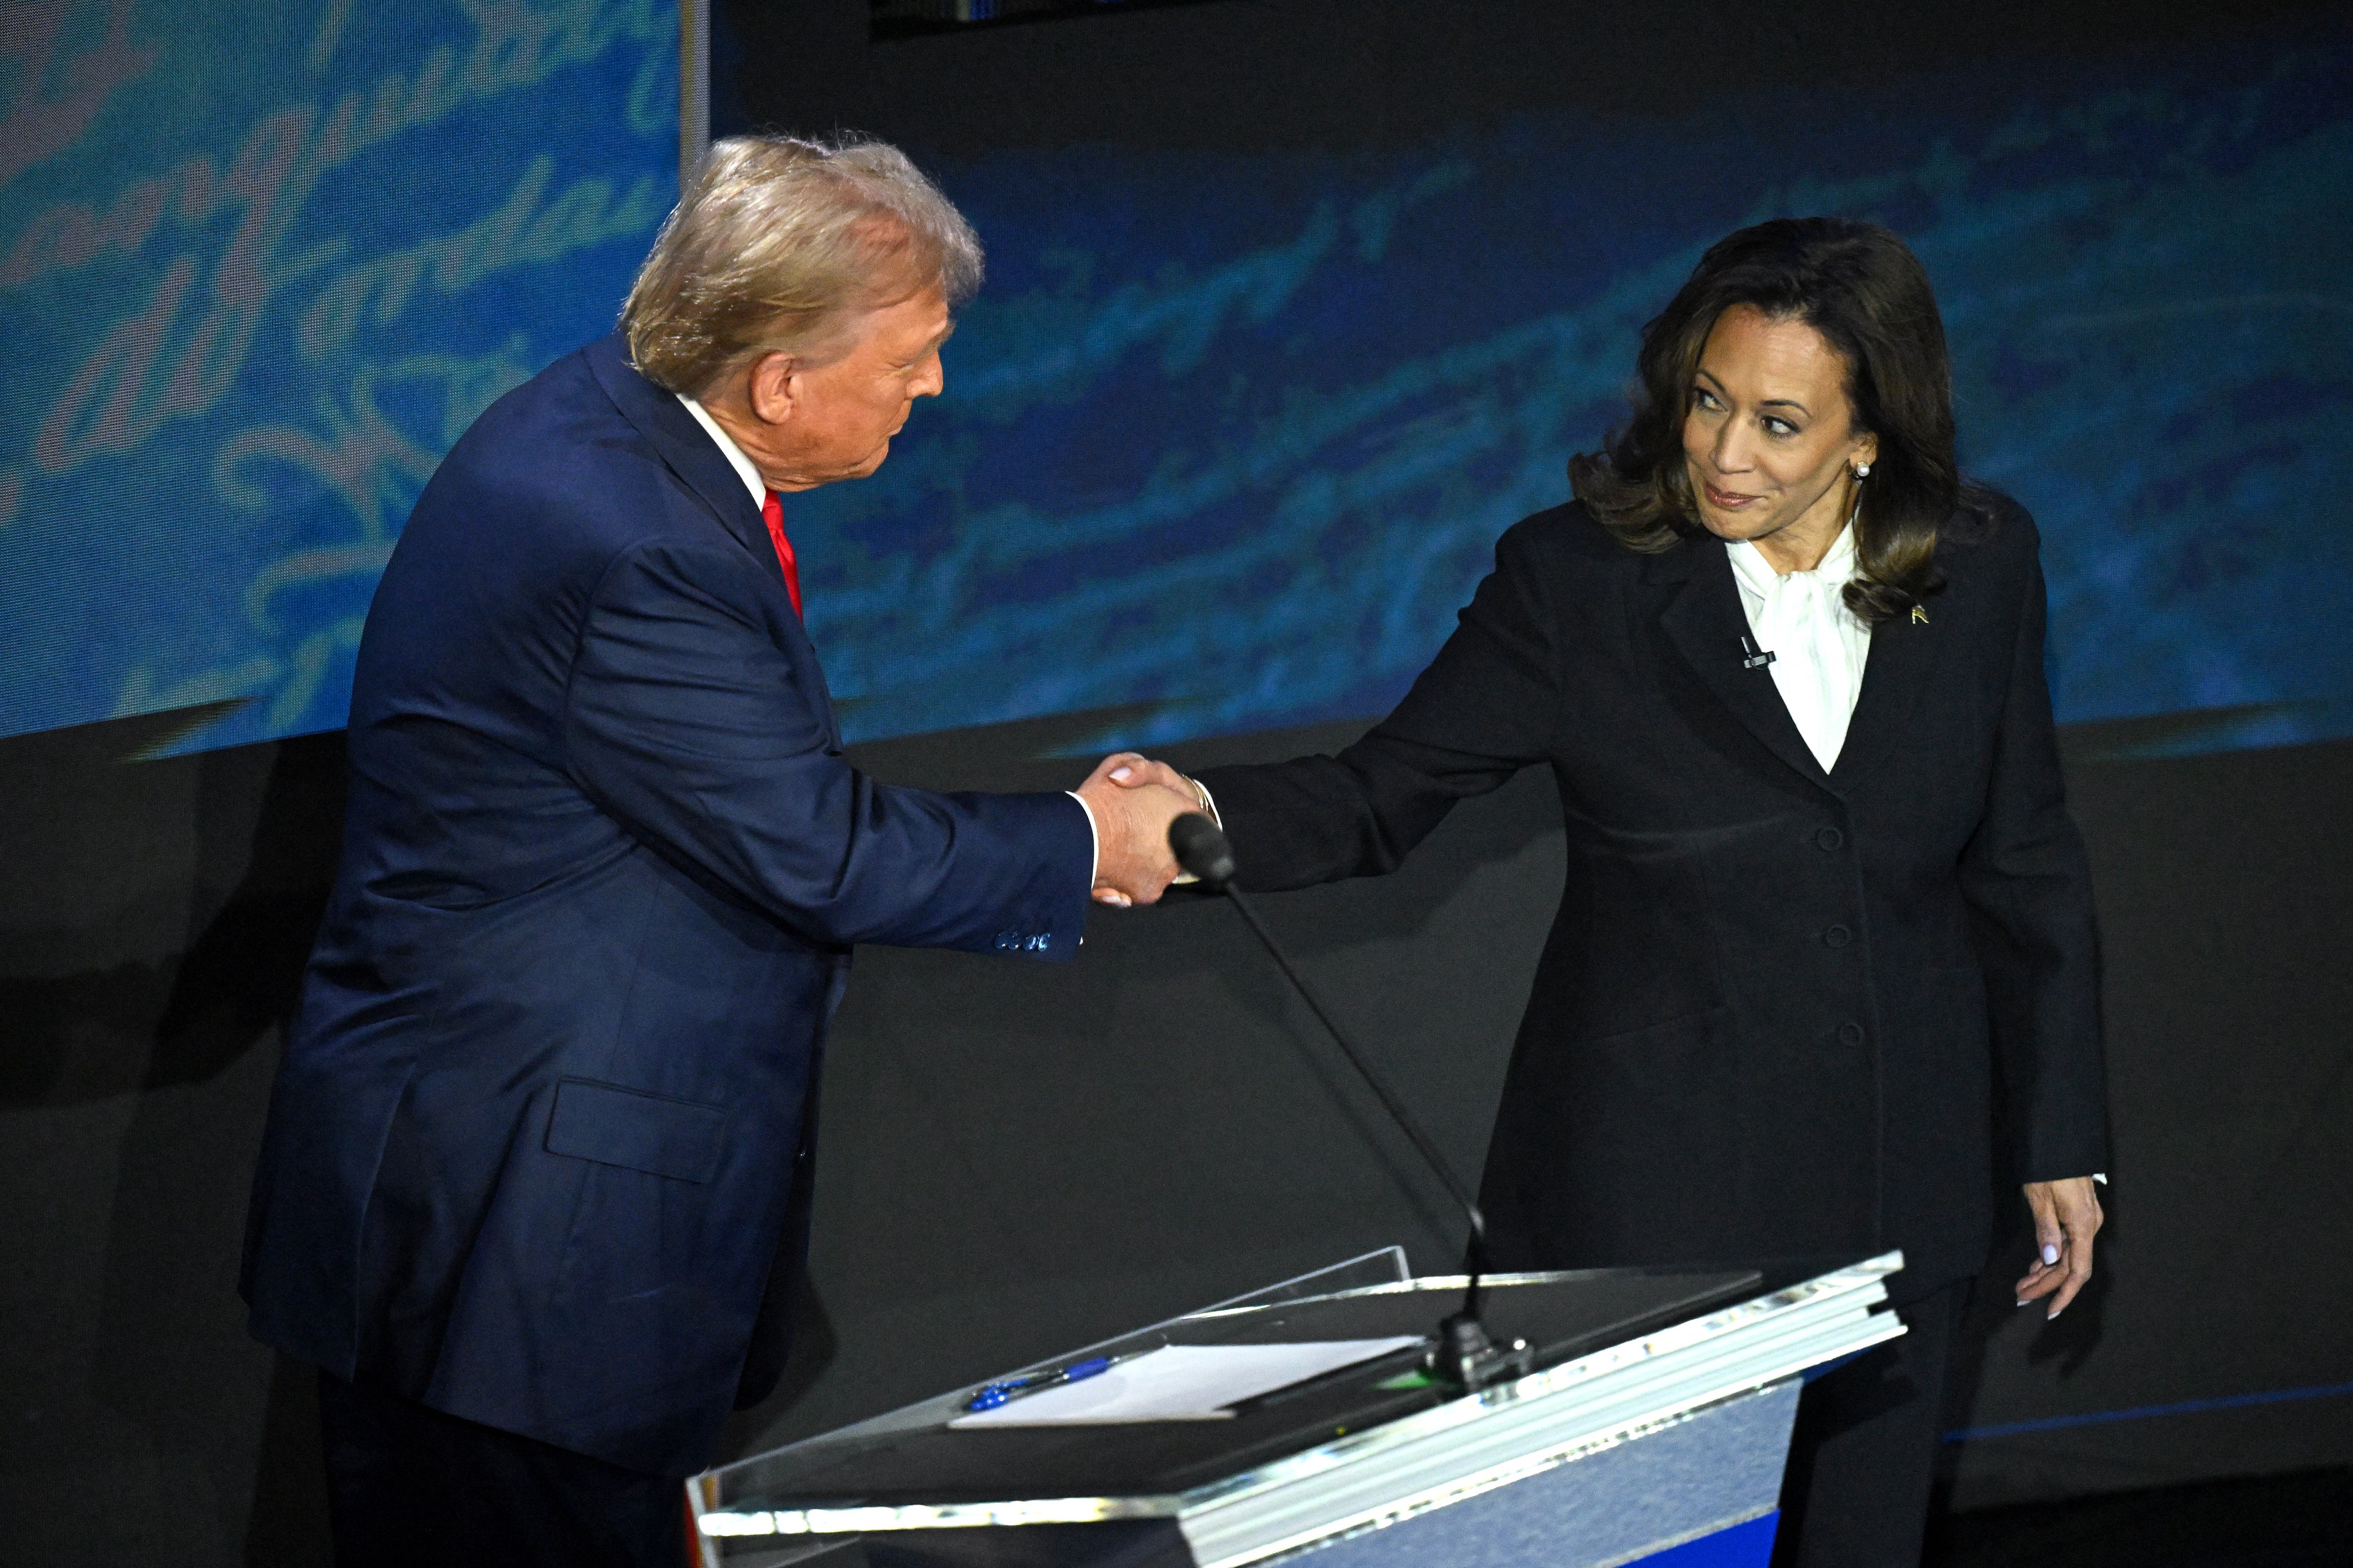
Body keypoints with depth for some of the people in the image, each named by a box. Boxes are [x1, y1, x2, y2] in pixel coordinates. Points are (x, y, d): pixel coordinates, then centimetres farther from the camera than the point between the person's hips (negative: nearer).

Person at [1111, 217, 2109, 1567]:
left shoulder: (1981, 570, 0)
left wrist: (2061, 1140, 11)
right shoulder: (1579, 580, -7)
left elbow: (2026, 865, 9)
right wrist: (1206, 820, -27)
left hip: (1894, 1193, 3)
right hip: (1653, 1189, -2)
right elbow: (1384, 796, -7)